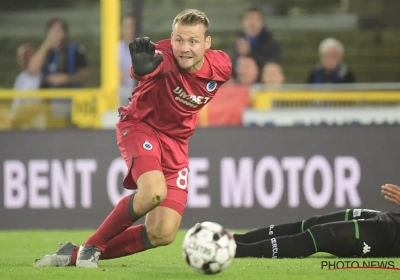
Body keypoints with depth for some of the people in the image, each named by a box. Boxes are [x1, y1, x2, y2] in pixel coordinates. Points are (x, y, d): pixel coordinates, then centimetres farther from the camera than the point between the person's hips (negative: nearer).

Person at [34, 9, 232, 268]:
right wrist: (144, 68, -76)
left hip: (176, 141, 5)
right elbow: (141, 71, -51)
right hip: (141, 126, -5)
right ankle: (92, 246, -12)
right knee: (154, 191, -36)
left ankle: (78, 255, 7)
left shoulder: (221, 66, -14)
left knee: (163, 234, -8)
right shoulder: (164, 55, -28)